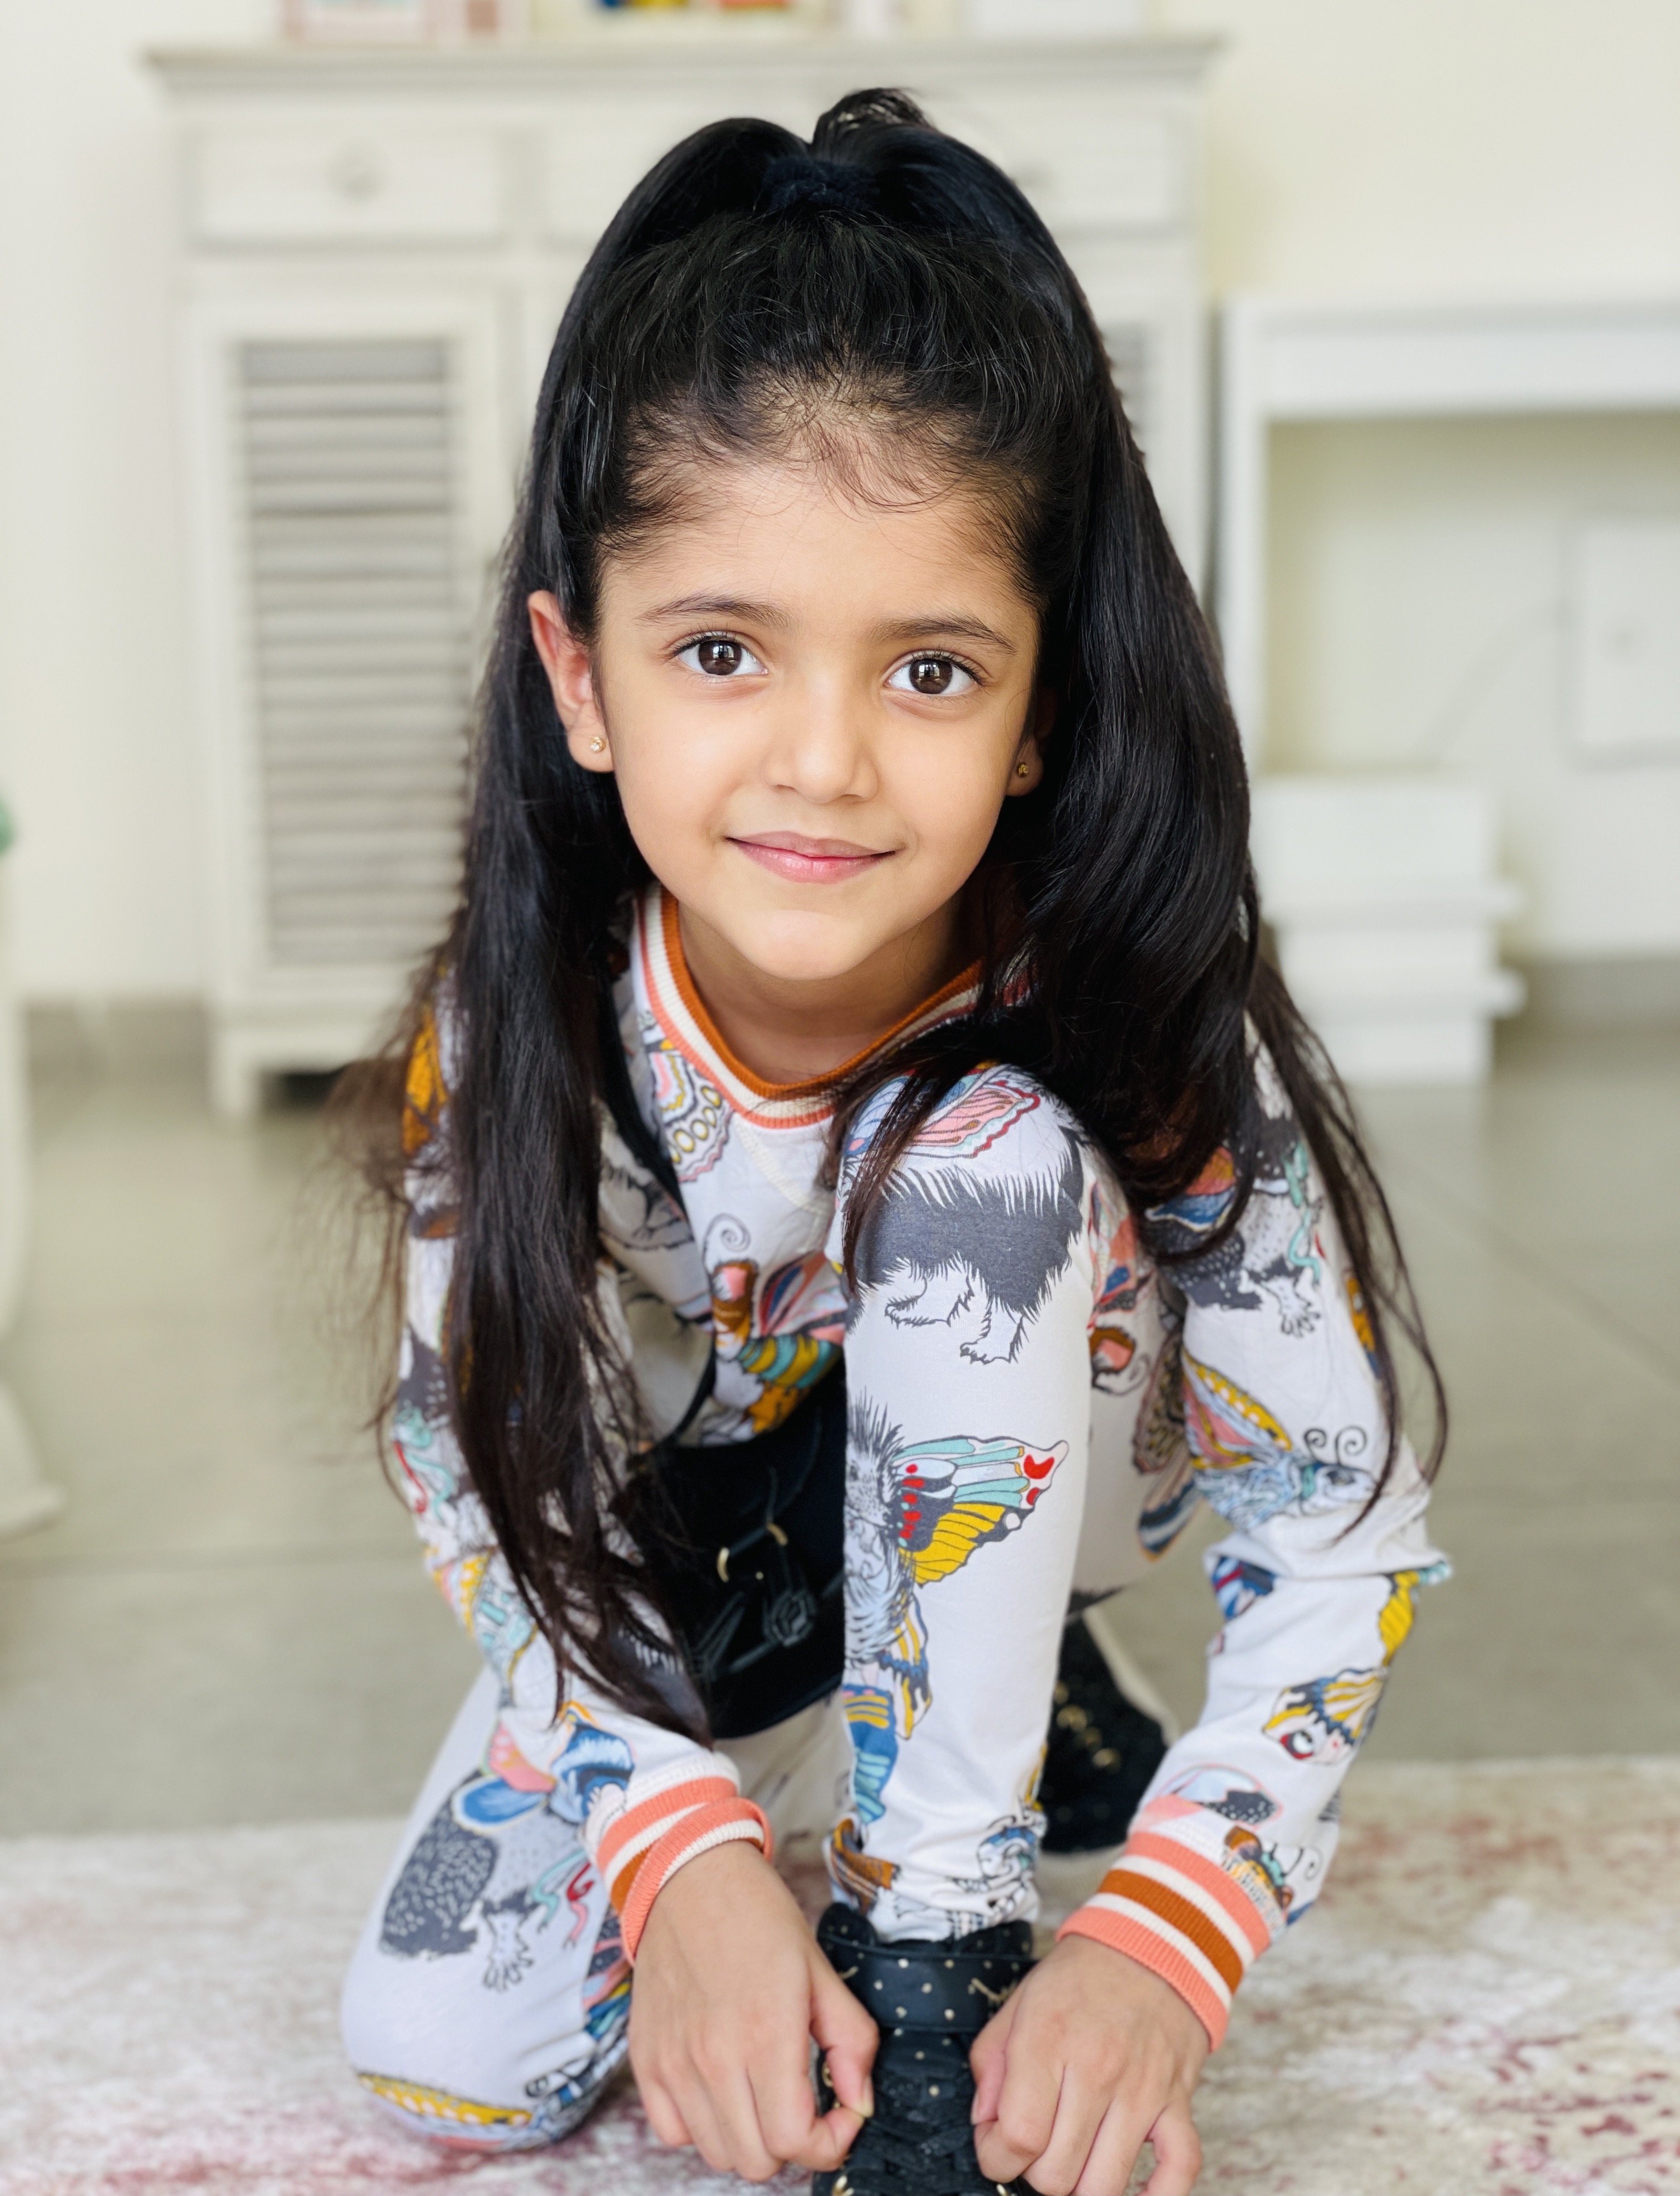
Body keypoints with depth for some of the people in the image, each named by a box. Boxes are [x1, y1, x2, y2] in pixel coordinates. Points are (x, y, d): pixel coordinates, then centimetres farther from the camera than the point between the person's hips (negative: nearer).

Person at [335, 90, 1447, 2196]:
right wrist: (678, 1845, -33)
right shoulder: (515, 1030, -28)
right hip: (696, 1526, 2)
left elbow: (1344, 1516, -25)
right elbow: (486, 1470, -19)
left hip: (1046, 1459, -1)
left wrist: (1166, 1933, -37)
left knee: (982, 1159, -35)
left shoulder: (1136, 1026, -32)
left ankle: (938, 1947, -20)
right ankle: (935, 1706, 11)